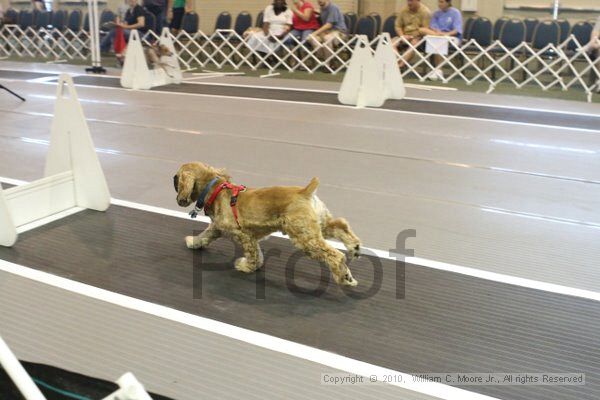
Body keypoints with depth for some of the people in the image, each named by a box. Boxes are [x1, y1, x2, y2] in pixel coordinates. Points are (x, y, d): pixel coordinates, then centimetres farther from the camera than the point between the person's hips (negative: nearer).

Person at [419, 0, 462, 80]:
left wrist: (447, 34, -30)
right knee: (422, 30, -22)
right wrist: (438, 32, -21)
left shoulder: (455, 13, 1)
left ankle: (438, 70, -35)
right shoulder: (436, 14, 14)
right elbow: (433, 27, 1)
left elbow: (457, 30, -10)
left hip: (453, 37, -4)